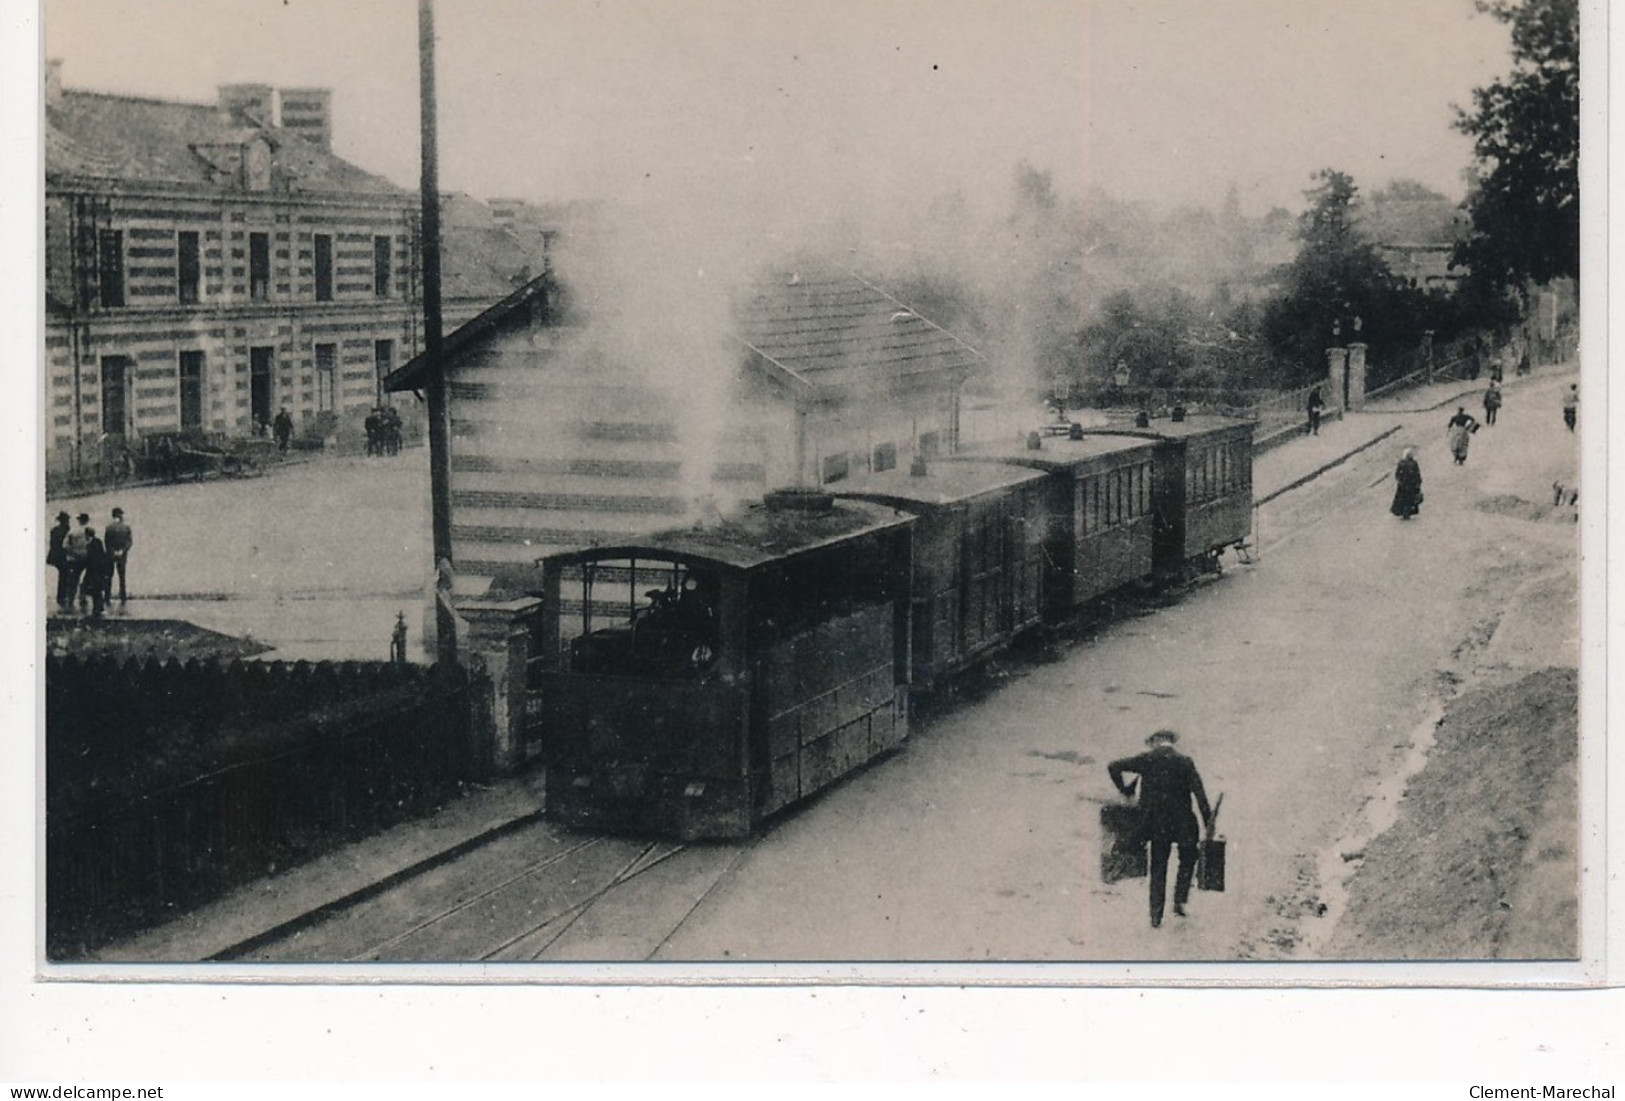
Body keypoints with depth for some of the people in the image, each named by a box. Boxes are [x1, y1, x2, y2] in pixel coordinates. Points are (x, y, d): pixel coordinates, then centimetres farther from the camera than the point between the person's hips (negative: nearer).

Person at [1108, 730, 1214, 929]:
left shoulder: (1146, 759, -2)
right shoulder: (1185, 762, -6)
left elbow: (1113, 767, -2)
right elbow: (1200, 794, -10)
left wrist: (1124, 790, 10)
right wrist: (1208, 823, -7)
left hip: (1156, 822, 2)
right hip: (1181, 821, -2)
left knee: (1158, 867, 12)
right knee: (1188, 860, 22)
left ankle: (1156, 915, 9)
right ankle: (1180, 901, 10)